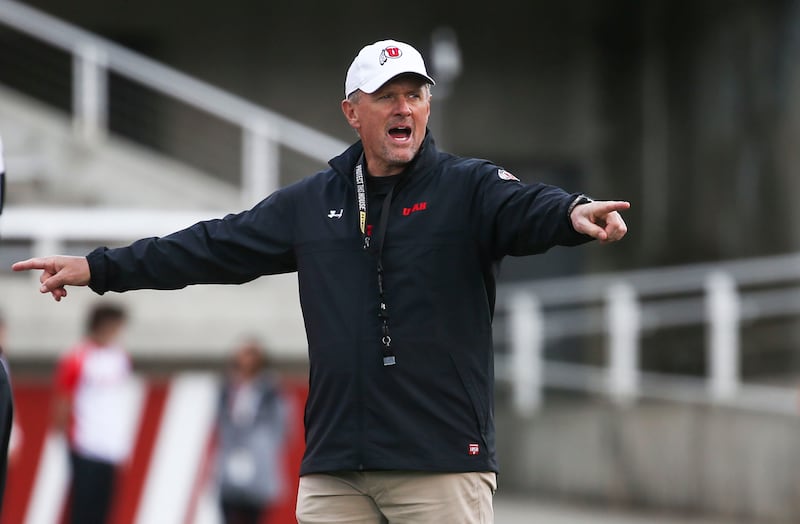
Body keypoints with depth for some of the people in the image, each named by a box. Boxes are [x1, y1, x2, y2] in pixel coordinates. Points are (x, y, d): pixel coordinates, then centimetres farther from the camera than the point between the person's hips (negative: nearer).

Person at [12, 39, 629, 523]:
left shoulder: (469, 189, 1)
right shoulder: (311, 204, 15)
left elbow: (526, 209, -20)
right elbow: (214, 247, 20)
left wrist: (573, 214, -44)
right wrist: (97, 268, 21)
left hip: (444, 462, -4)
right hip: (334, 464, 4)